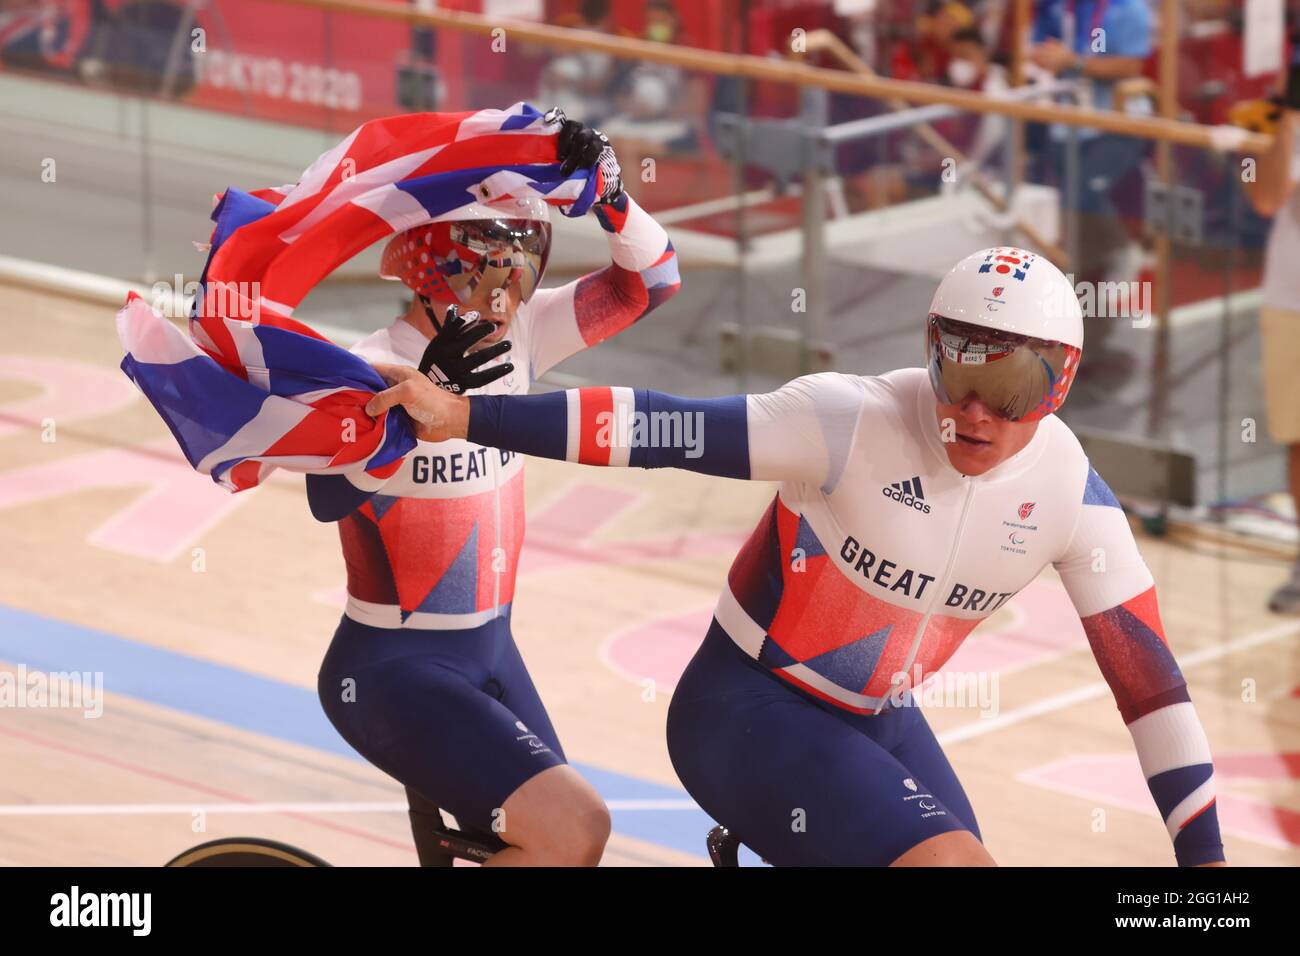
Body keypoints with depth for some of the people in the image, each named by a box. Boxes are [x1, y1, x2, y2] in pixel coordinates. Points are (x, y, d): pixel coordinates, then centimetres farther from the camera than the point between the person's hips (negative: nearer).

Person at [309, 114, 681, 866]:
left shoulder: (519, 337, 1)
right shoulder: (377, 370, -19)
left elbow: (649, 280, 1)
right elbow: (330, 495, -37)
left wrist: (607, 189, -18)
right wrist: (427, 390, -50)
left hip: (490, 656, 8)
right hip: (393, 672, -8)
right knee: (574, 828, -21)